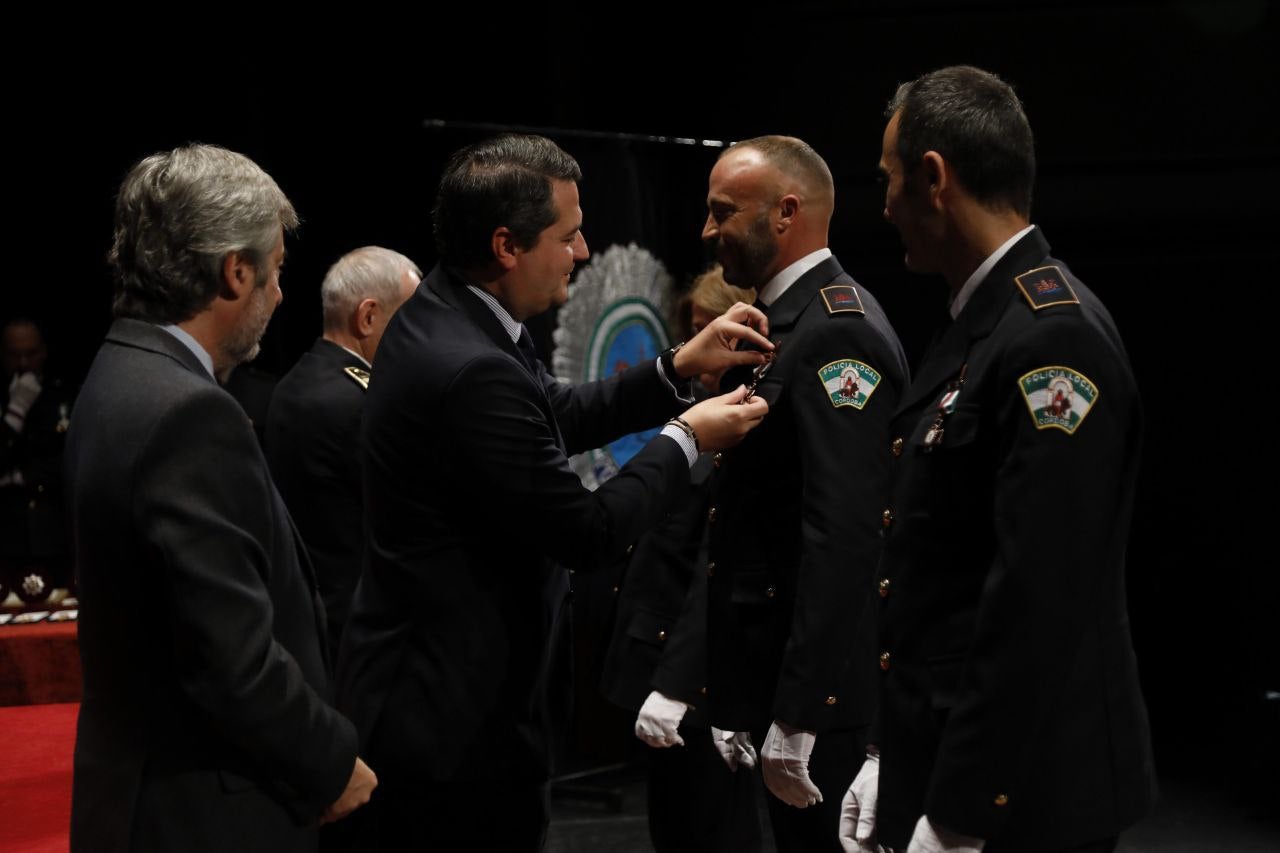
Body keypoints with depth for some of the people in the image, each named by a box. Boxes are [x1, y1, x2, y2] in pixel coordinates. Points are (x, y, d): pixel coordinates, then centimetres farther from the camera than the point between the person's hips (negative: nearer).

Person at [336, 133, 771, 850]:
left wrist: (678, 371, 8)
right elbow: (590, 533, -20)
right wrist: (686, 439, -6)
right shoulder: (473, 371, -26)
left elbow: (557, 418, 18)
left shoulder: (439, 314, 4)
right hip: (457, 719, -10)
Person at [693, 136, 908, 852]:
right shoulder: (790, 321, 15)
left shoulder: (839, 331, -16)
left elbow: (844, 533, -23)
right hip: (778, 679, 9)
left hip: (824, 686, -9)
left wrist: (798, 718, -25)